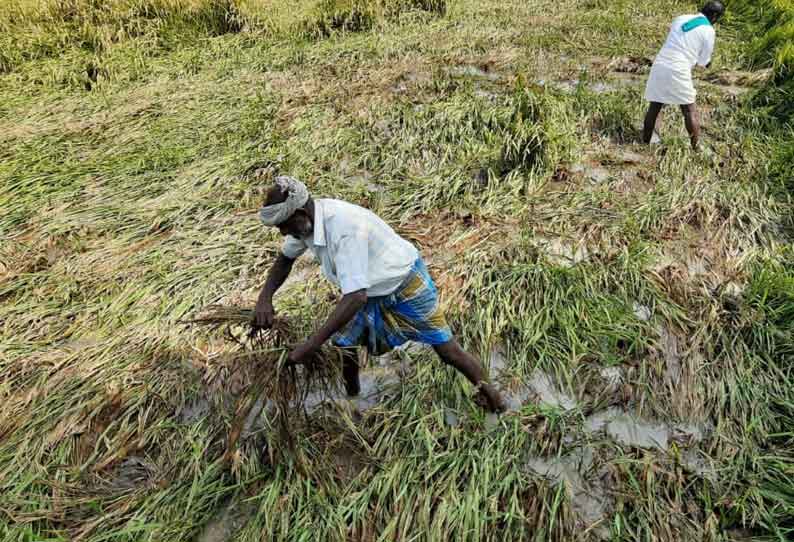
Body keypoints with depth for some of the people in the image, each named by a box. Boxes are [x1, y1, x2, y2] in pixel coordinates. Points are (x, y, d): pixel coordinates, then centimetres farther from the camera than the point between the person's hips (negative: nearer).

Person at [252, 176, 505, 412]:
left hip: (405, 283, -7)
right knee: (343, 345, 2)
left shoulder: (345, 227, -40)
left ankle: (485, 388, 29)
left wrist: (310, 345, -39)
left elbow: (356, 297, -42)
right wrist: (264, 298, -11)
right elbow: (285, 259, 6)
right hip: (369, 289, 7)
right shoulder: (306, 219, -14)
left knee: (447, 350, 4)